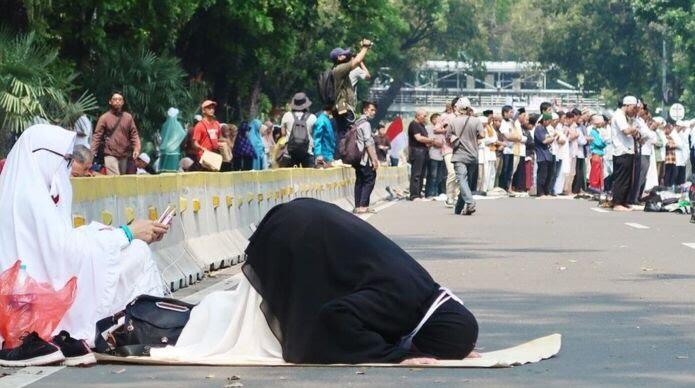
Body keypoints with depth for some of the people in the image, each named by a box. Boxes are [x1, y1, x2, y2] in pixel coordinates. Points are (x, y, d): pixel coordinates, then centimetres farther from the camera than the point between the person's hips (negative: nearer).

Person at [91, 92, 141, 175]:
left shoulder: (128, 117, 9)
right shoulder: (104, 118, 1)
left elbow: (134, 134, 8)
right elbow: (97, 136, -2)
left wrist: (136, 148, -8)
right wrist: (92, 153, -12)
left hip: (124, 156, 4)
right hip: (110, 155, -4)